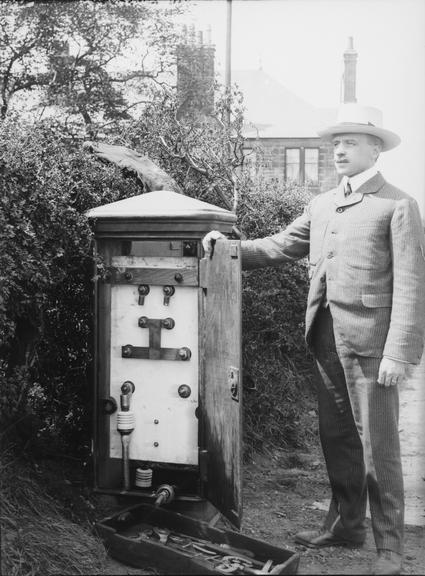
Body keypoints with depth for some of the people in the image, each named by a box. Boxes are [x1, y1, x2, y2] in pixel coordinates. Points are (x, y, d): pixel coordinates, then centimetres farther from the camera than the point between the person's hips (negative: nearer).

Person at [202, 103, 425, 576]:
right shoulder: (321, 205, 16)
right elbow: (280, 246, 17)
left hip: (369, 338, -6)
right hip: (326, 335, 6)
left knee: (377, 445, 1)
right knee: (336, 436, 15)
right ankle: (345, 523, 32)